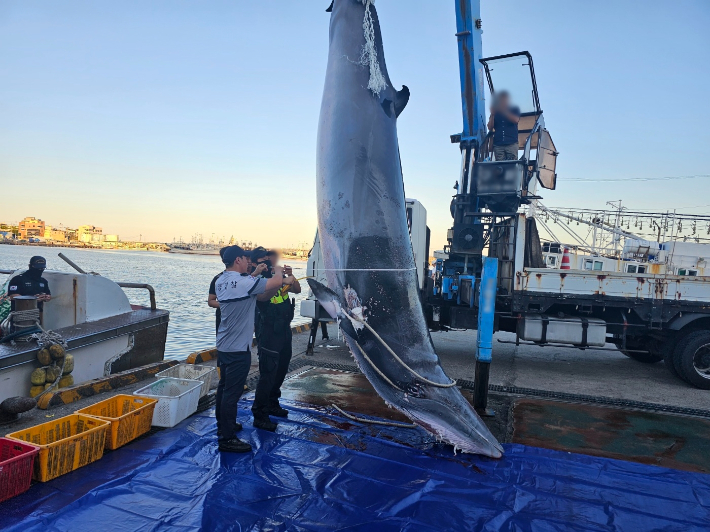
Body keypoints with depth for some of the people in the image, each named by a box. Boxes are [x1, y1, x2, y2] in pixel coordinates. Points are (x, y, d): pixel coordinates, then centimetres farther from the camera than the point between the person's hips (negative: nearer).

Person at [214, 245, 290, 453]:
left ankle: (224, 425, 35)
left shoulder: (221, 281, 5)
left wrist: (255, 274, 18)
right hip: (238, 349, -9)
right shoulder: (243, 282, -22)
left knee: (224, 387, 20)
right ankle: (227, 439, 8)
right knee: (232, 392, -1)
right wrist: (278, 270, -2)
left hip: (224, 345, 9)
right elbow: (277, 282, -22)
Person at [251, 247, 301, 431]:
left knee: (281, 370, 19)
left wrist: (291, 276, -12)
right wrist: (282, 282, -45)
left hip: (284, 330, 8)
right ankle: (259, 415, 3)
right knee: (268, 374, -7)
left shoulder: (276, 275, 6)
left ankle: (272, 404, 35)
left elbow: (297, 290, 6)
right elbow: (262, 296, -36)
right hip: (269, 332, -8)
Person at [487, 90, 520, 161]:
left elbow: (516, 120, -5)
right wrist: (492, 115, -4)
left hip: (511, 144, -1)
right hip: (498, 144, 1)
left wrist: (504, 111, -7)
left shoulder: (514, 110, 15)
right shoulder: (495, 112, 19)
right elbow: (490, 127, 9)